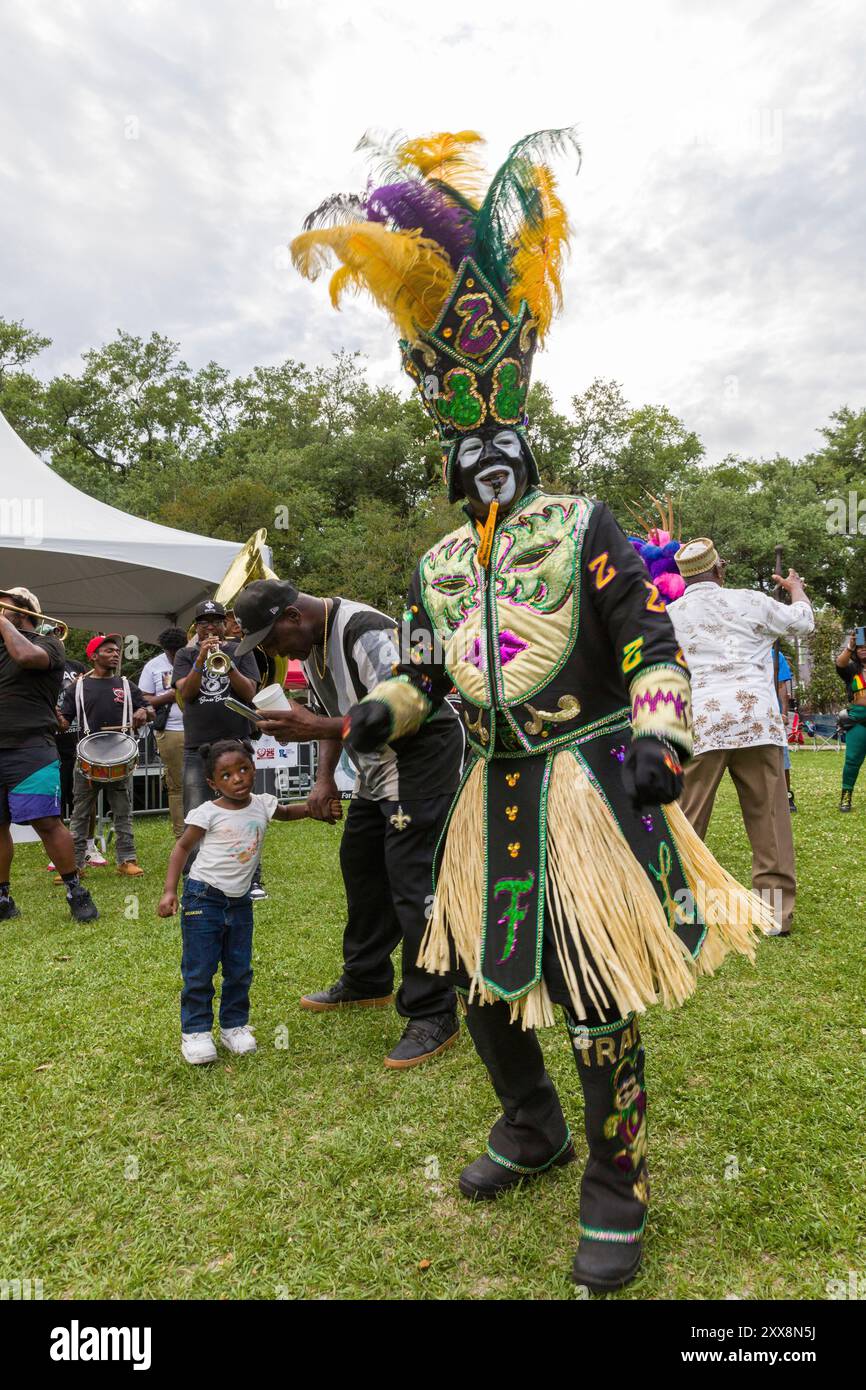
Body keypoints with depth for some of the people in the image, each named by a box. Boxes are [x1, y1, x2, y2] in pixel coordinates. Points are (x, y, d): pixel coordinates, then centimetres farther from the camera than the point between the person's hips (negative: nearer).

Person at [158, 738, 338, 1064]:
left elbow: (286, 812, 20)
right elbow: (182, 848, -5)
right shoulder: (207, 813, -13)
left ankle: (234, 1025, 26)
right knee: (199, 971, 0)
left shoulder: (262, 805, -1)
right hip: (203, 899, -4)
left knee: (240, 969, 11)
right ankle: (195, 1031, 14)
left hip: (240, 901, 5)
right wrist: (170, 890, -13)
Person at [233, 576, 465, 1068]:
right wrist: (326, 778, 3)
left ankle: (434, 1016, -1)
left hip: (424, 753, -10)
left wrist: (315, 728, -32)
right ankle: (366, 982, 34)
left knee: (411, 881, -12)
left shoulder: (366, 633, -24)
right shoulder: (311, 642, 7)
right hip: (380, 765, 10)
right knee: (360, 863, 16)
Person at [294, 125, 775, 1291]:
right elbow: (427, 672, 16)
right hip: (495, 797, 6)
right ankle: (533, 1128, 42)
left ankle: (617, 1191, 25)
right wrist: (383, 711, -3)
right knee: (479, 977, 15)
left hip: (586, 790, -6)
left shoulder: (583, 531, -4)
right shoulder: (439, 566, 12)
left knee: (596, 999, 1)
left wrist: (658, 734, -23)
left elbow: (654, 649, -8)